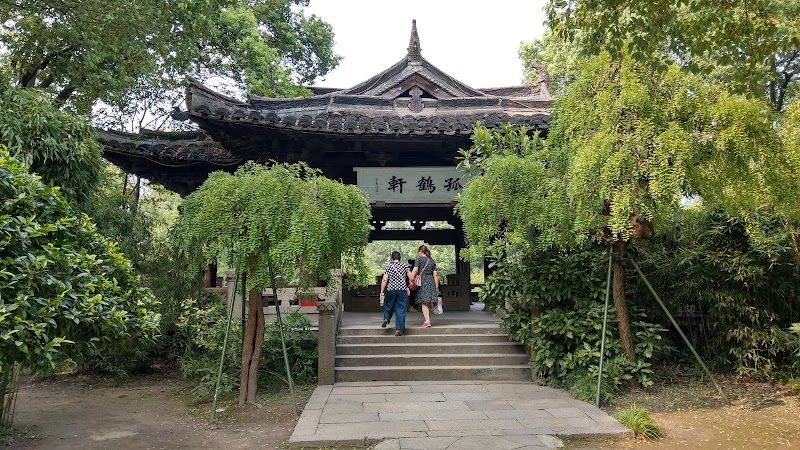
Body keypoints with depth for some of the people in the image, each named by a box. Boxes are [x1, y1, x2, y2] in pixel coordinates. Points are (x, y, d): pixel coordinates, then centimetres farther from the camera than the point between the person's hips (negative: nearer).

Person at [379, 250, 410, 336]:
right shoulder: (404, 266, 4)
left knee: (388, 306, 23)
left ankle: (386, 318, 2)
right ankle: (399, 329, -2)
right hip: (402, 290, 0)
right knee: (401, 310, 2)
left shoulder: (388, 267, 0)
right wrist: (408, 287, 19)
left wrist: (382, 292, -3)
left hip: (391, 290, 0)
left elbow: (384, 280, -6)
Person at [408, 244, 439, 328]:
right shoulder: (432, 261, 13)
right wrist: (437, 286, 12)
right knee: (429, 302, 12)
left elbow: (415, 270, -13)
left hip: (422, 282, -5)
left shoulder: (419, 259, -2)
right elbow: (435, 275, 10)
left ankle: (427, 321, -13)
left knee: (424, 303, -3)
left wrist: (411, 278, -8)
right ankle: (427, 320, 19)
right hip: (431, 282, 5)